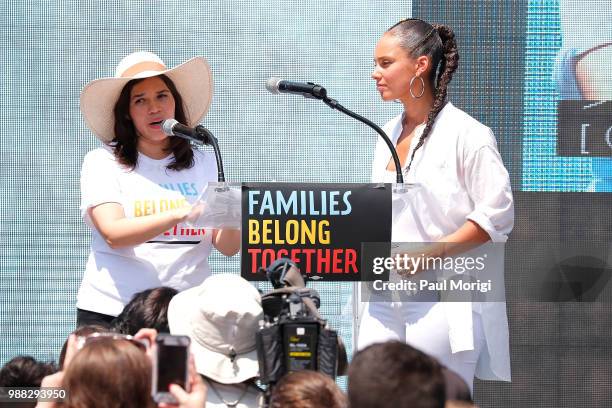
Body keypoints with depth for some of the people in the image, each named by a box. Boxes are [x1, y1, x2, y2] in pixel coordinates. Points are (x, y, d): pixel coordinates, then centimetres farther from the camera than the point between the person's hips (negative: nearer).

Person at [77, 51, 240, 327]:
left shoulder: (204, 163, 12)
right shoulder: (103, 162, 4)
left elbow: (228, 248, 6)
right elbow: (113, 234, -12)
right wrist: (179, 215, -25)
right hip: (111, 311, -2)